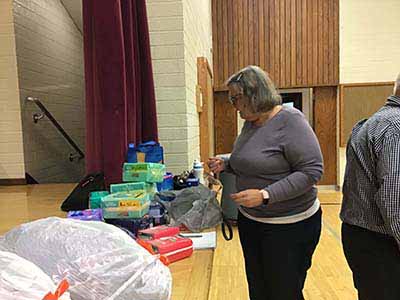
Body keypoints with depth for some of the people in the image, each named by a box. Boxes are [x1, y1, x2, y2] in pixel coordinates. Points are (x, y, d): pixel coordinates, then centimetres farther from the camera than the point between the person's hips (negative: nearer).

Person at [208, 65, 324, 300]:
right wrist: (225, 164, 1)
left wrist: (265, 195, -28)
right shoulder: (250, 122, 7)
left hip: (290, 225, -7)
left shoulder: (290, 120, -18)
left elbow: (312, 170, -22)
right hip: (250, 220, 8)